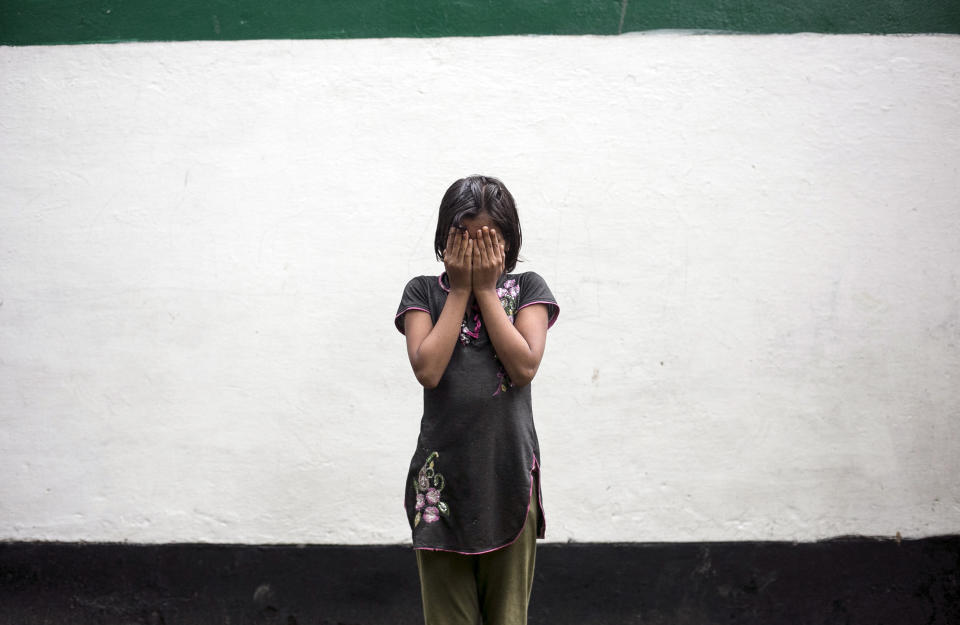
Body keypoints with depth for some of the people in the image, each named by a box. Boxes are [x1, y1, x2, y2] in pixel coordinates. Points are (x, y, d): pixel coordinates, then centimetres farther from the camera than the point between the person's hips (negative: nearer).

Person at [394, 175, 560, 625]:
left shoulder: (527, 289, 6)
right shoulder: (423, 292, 6)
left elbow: (525, 366, -10)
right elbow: (427, 369, -10)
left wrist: (486, 289, -6)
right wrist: (460, 289, -5)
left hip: (509, 474, 0)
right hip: (444, 475, 0)